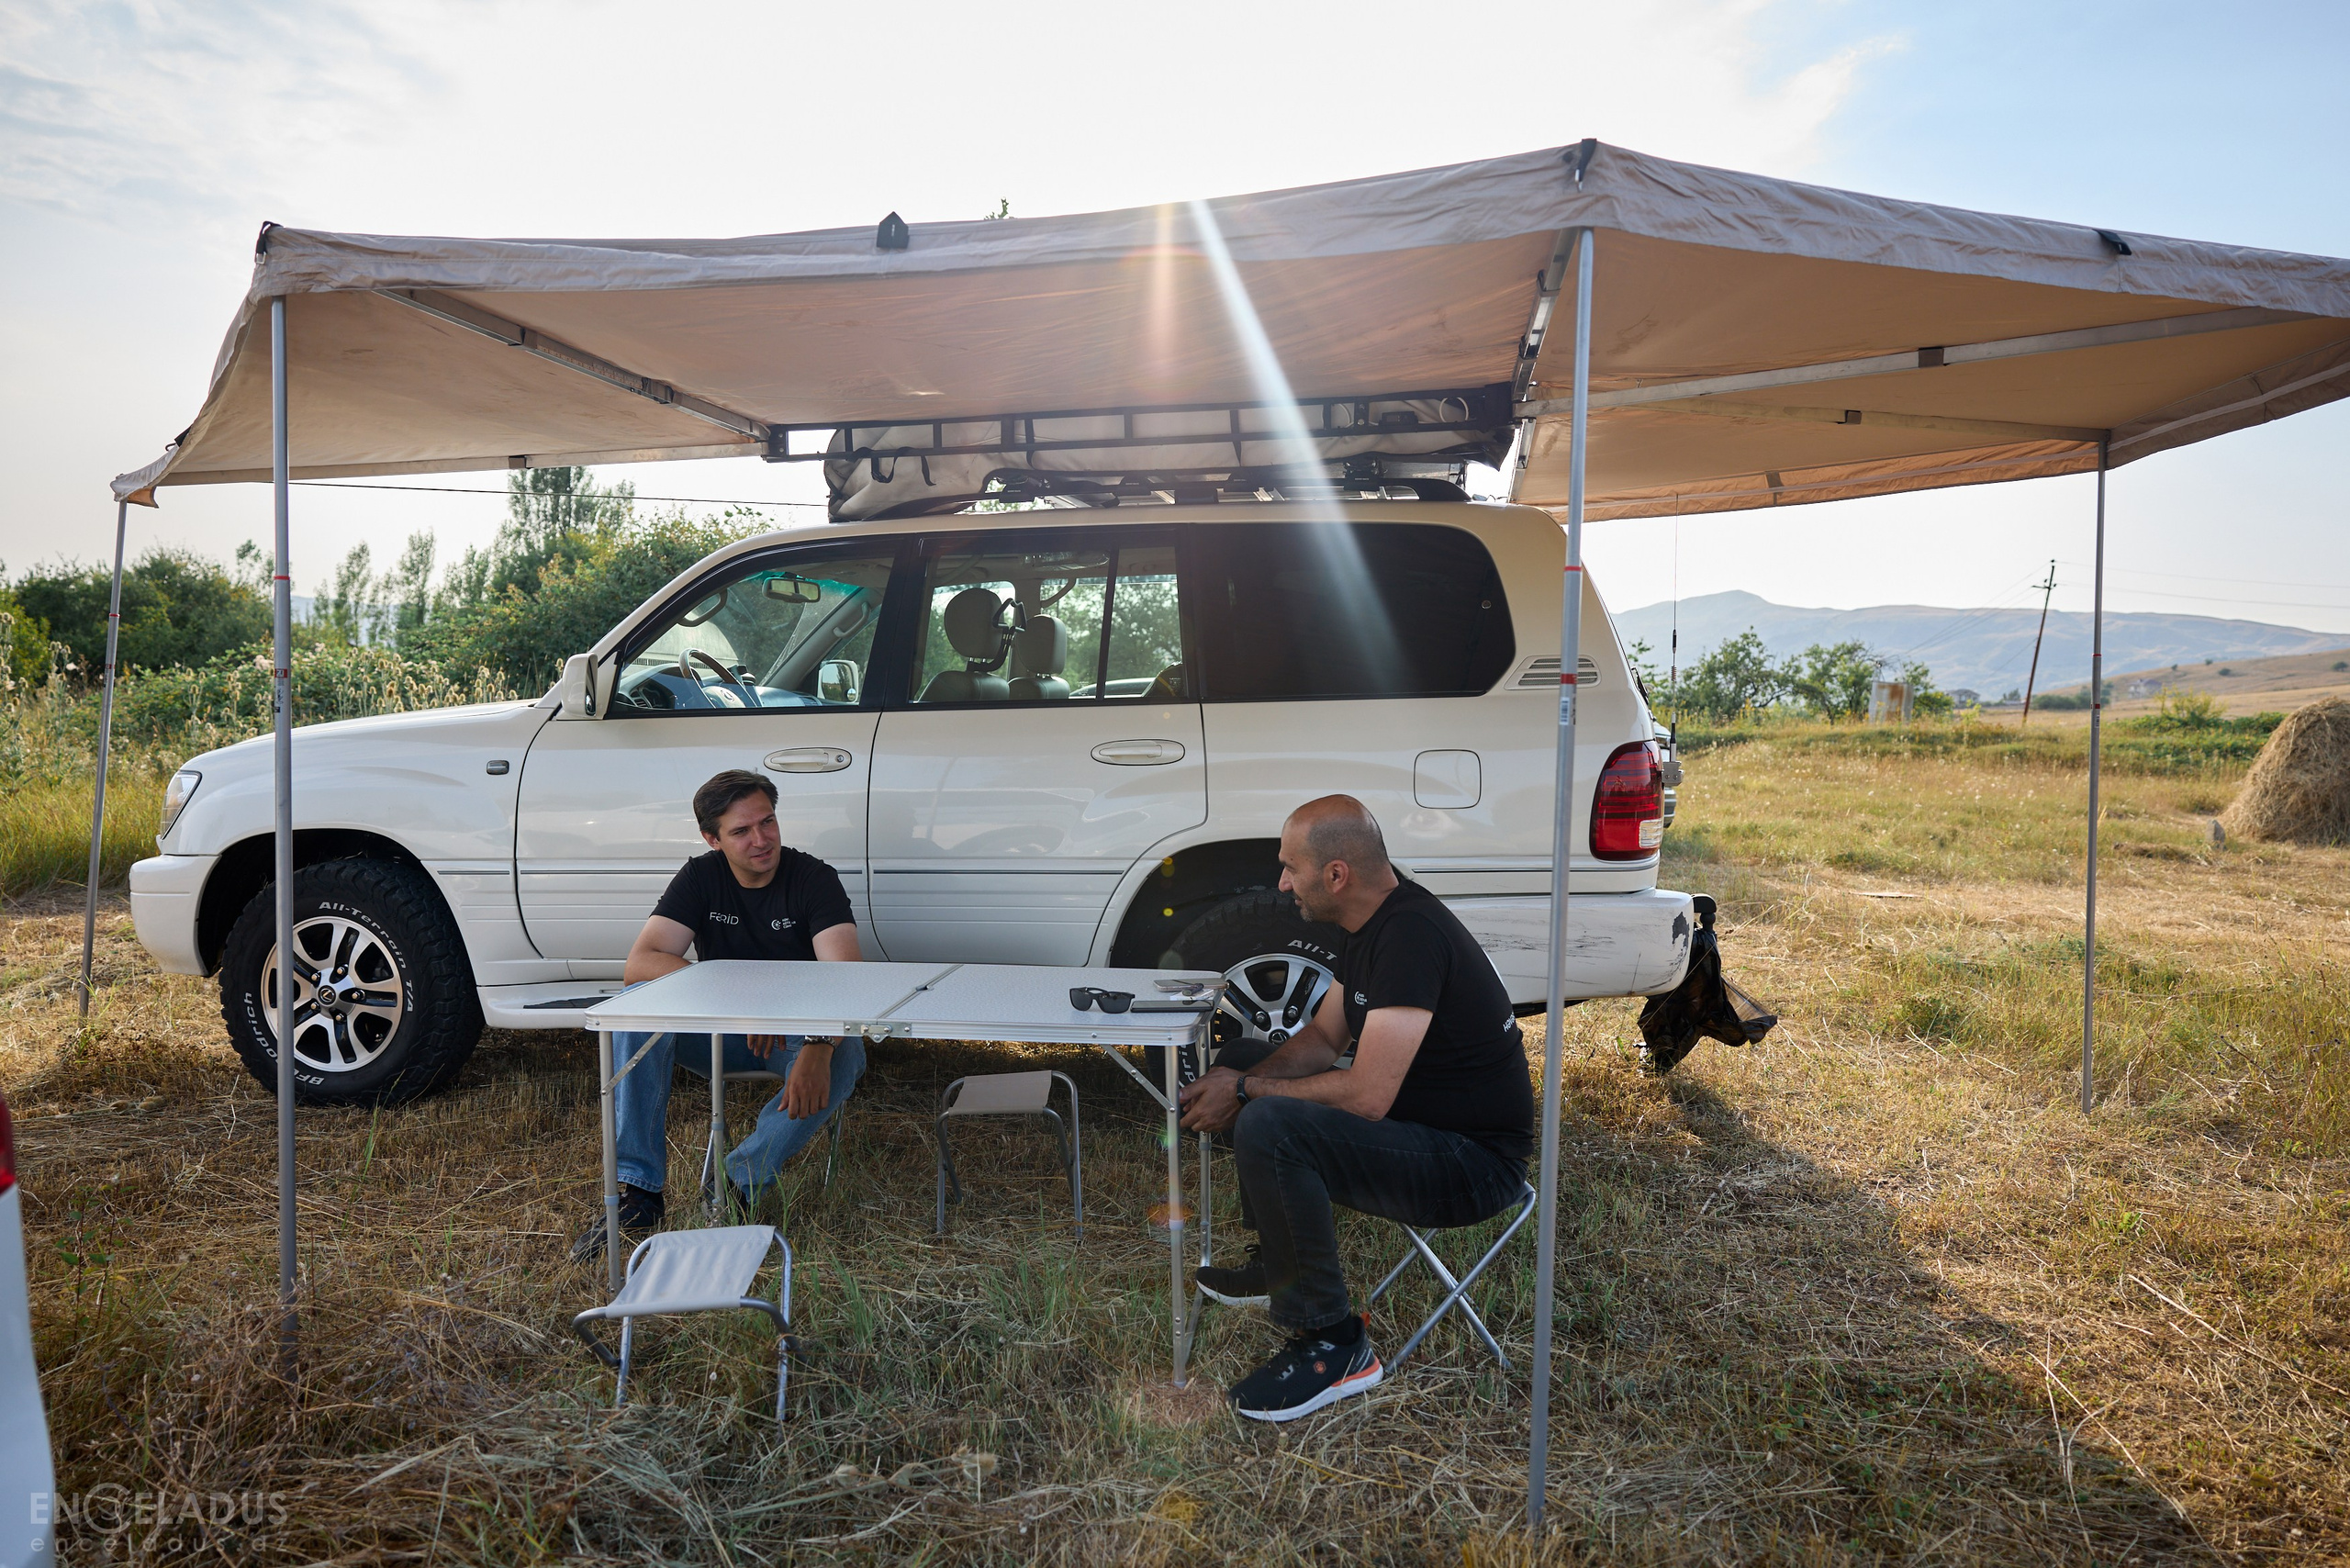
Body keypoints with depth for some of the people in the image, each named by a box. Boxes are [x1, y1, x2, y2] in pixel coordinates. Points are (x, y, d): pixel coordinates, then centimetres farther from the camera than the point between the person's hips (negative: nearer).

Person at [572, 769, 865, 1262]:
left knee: (844, 1060, -35)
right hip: (722, 1035, 2)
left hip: (799, 1030, -2)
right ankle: (637, 1190, -25)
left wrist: (817, 1050, -47)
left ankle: (740, 1184, -31)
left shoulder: (814, 879, -13)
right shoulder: (701, 878, -5)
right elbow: (639, 964, -18)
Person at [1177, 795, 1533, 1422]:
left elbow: (1367, 1097, -29)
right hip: (1421, 1126, 10)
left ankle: (1333, 1345, -14)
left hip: (1474, 1164, -10)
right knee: (1260, 1098, 19)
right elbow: (1324, 1039, 16)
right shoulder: (1376, 923, 6)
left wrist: (1246, 1094, -16)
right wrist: (1242, 1082, -1)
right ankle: (1279, 1268, 29)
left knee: (1267, 1127, -27)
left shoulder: (1411, 935, -26)